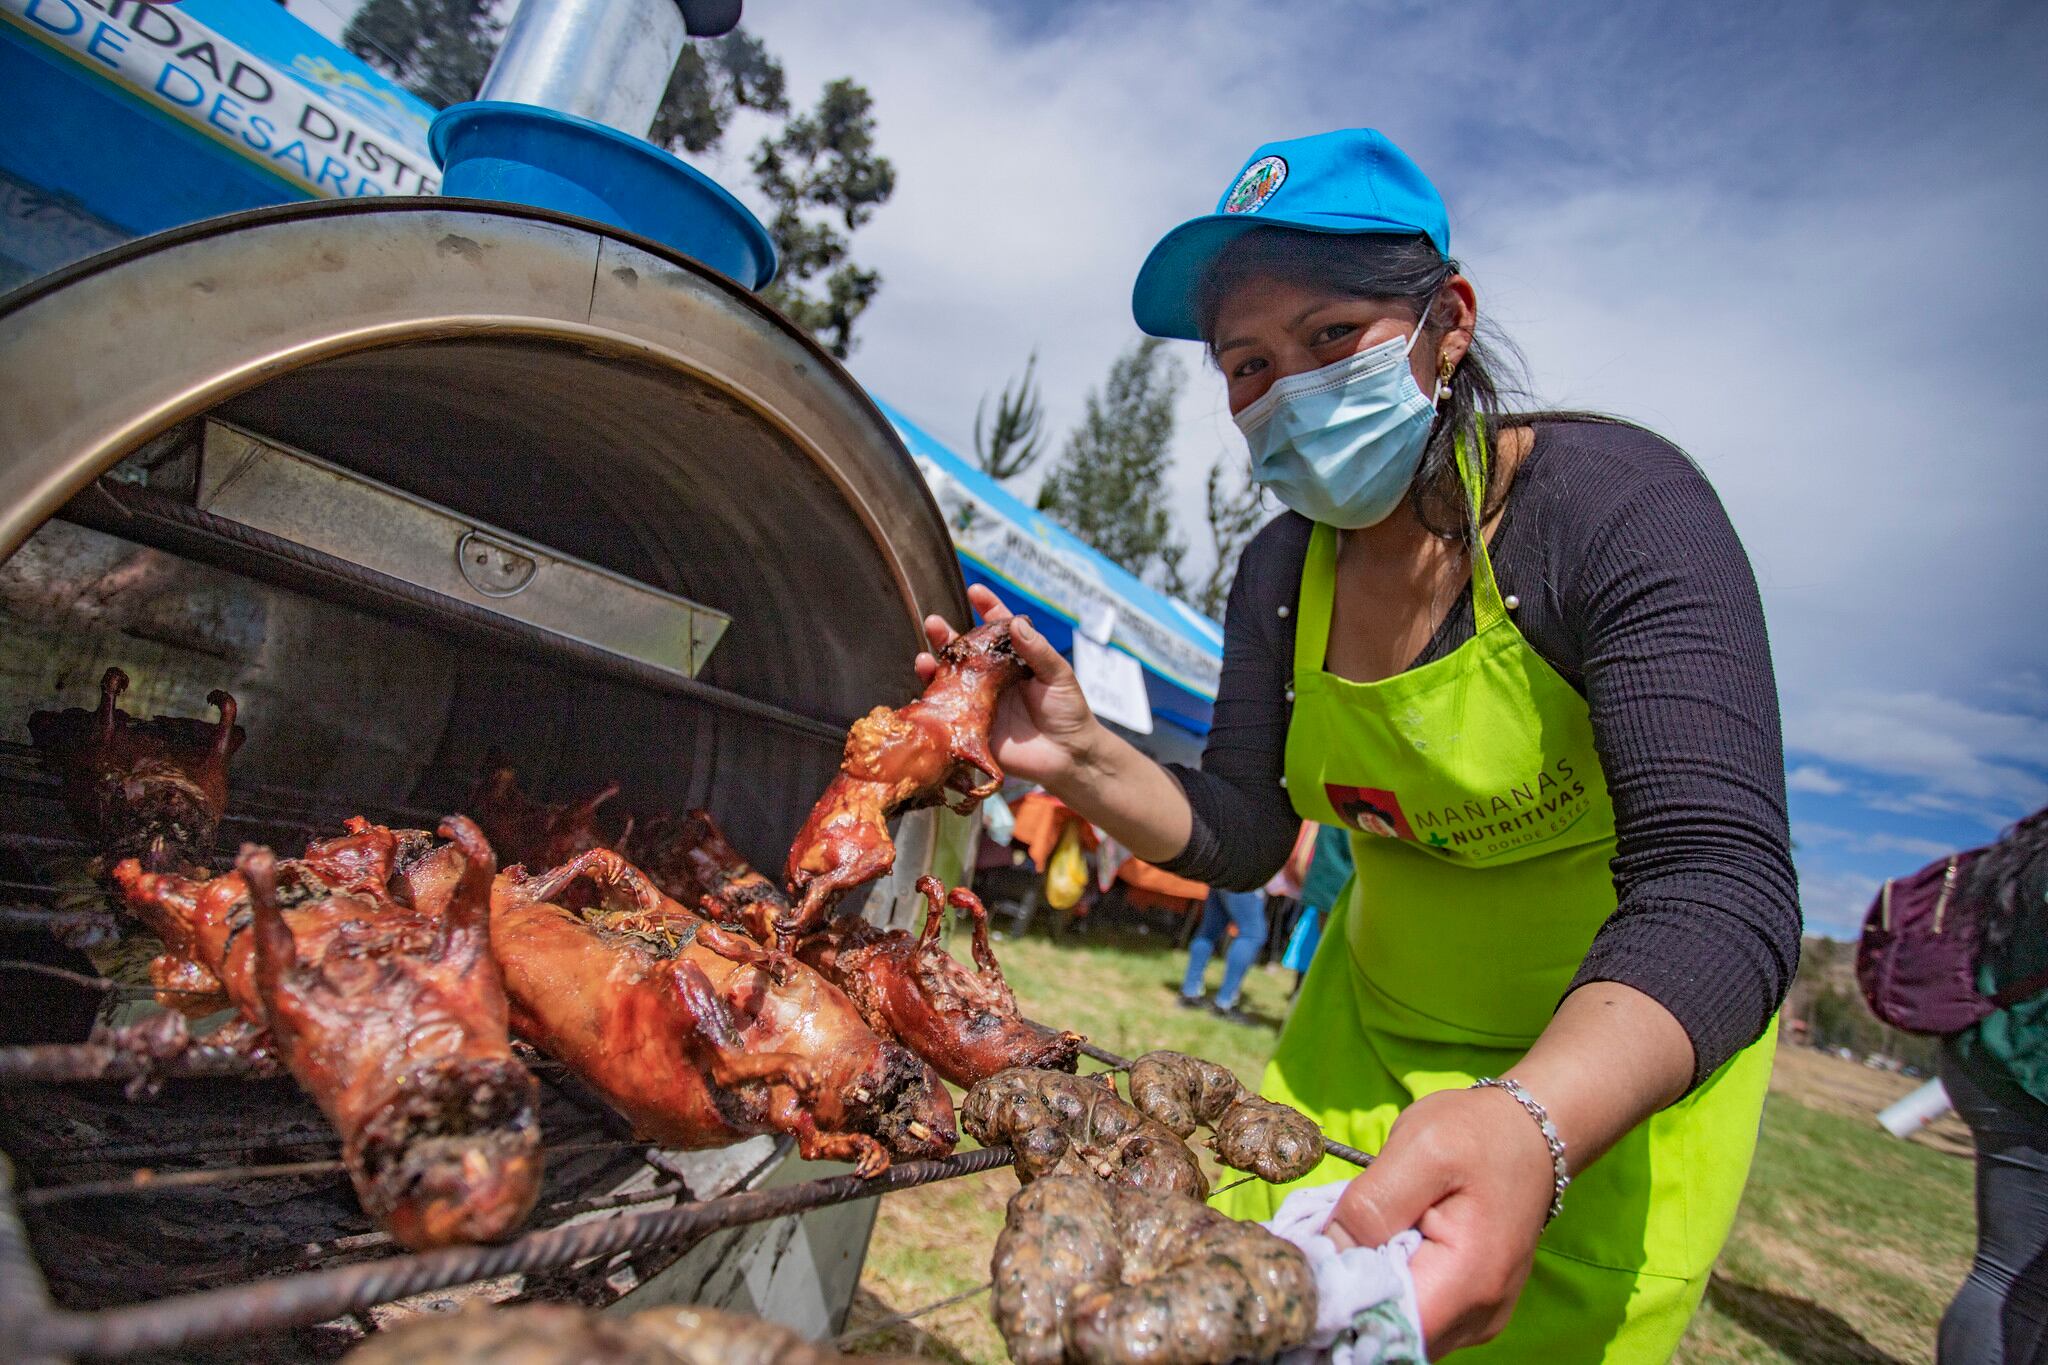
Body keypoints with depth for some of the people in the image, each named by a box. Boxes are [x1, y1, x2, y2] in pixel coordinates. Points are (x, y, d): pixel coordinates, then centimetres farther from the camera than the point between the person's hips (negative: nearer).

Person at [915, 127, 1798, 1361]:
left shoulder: (1617, 505, -25)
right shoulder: (1281, 574, -7)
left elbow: (1715, 885, -33)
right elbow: (1241, 837, -4)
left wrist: (1531, 1123, -52)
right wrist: (1082, 761, -23)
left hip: (1629, 1048, -4)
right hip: (1373, 1025, 5)